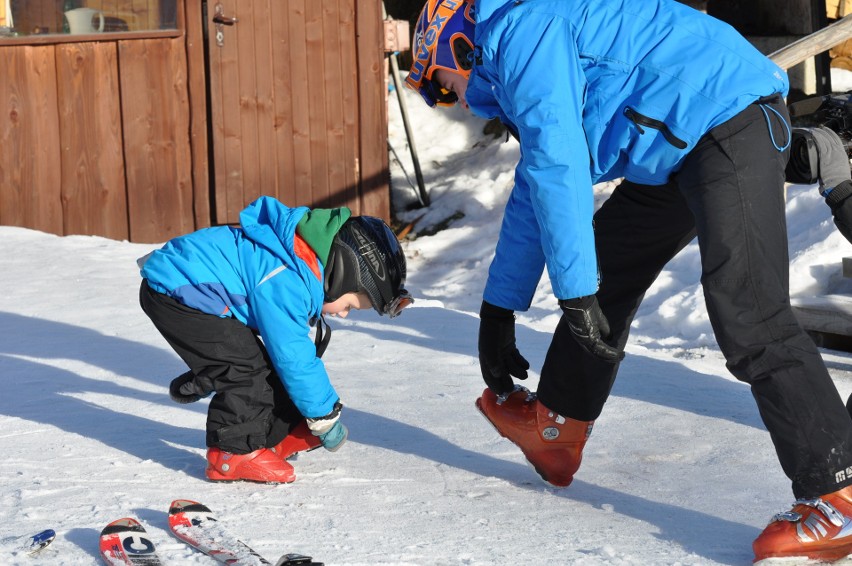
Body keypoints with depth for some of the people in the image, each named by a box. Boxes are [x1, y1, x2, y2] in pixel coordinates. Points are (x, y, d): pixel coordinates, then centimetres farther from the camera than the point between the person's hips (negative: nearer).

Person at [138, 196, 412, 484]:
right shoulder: (284, 280, -27)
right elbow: (292, 356, -22)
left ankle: (276, 436, 26)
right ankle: (233, 454, -4)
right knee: (246, 367, -16)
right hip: (174, 292, -10)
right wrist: (325, 416, -10)